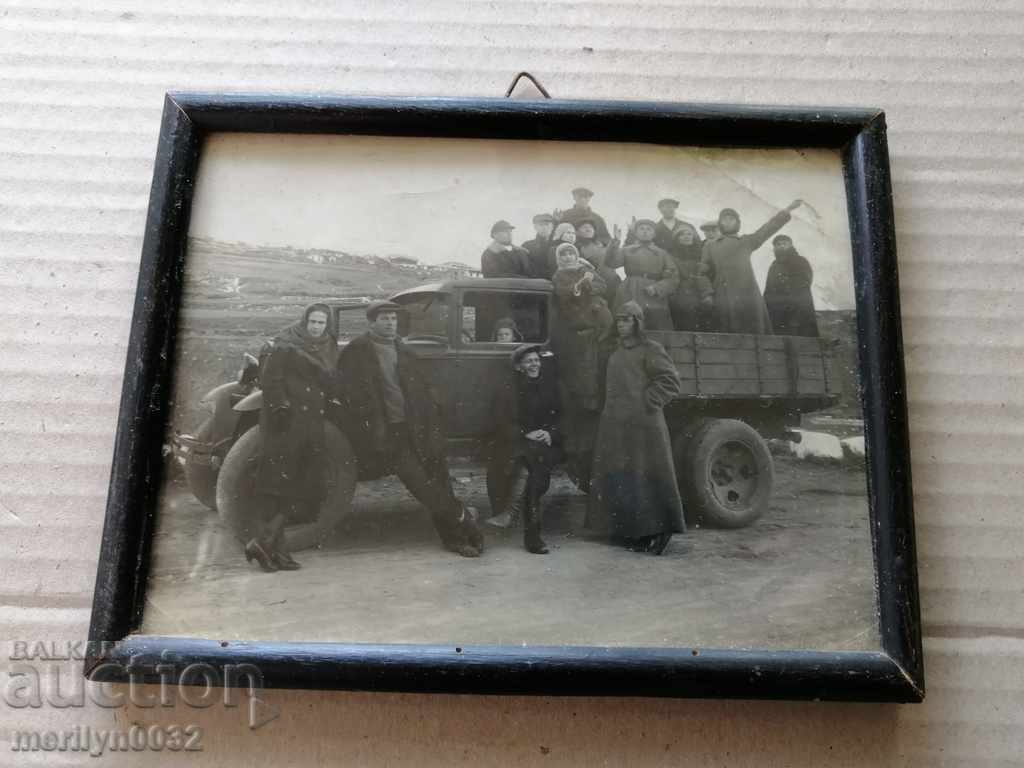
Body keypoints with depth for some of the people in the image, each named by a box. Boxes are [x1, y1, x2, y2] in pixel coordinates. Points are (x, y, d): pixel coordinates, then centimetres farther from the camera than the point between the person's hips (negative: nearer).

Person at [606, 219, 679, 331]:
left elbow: (673, 279, 6)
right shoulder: (626, 251, 15)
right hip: (629, 302, 0)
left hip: (656, 303, 1)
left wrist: (657, 288, -10)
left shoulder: (662, 254, 16)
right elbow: (611, 263, -4)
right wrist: (616, 242, -16)